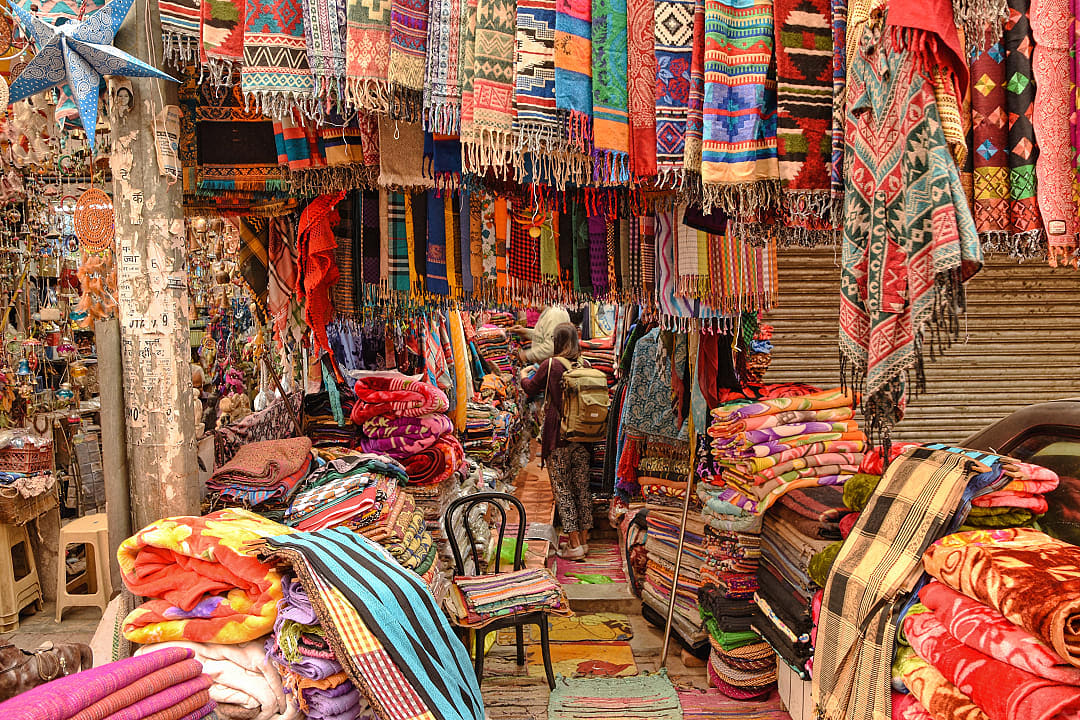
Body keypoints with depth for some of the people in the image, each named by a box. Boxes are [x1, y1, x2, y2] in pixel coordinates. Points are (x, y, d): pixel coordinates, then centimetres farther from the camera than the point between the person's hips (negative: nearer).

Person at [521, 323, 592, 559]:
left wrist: (524, 377, 29)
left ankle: (574, 544, 1)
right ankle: (584, 540, 19)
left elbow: (531, 389, 7)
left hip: (558, 436, -5)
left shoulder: (551, 365, -9)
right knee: (582, 488, 12)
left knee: (562, 489, 2)